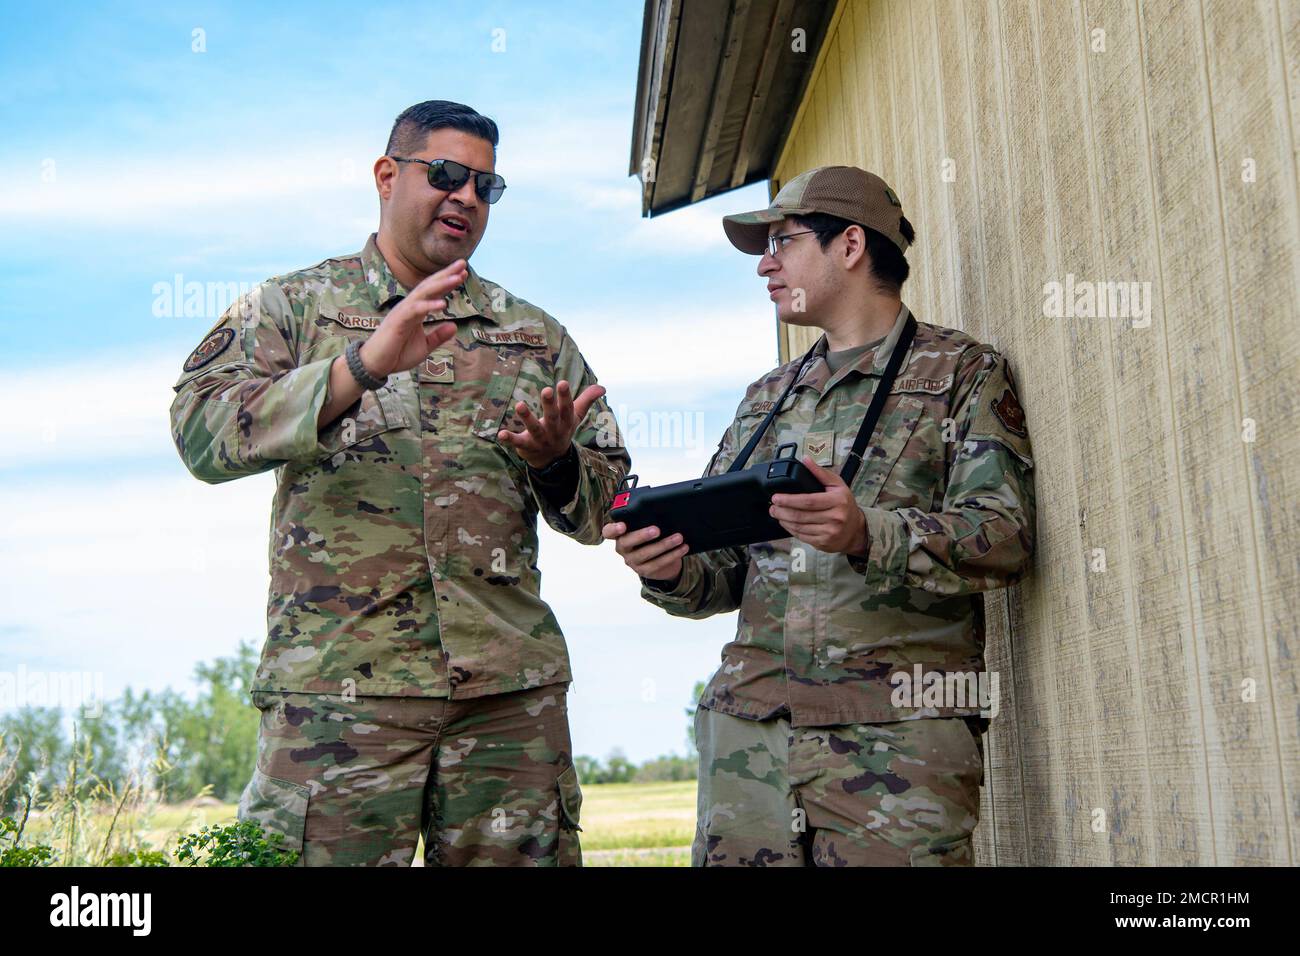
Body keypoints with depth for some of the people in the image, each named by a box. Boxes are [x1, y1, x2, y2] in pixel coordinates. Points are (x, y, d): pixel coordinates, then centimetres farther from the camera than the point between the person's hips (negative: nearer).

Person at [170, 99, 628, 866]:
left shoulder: (536, 336, 17)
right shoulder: (294, 306, 10)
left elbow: (605, 508, 17)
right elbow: (203, 436, -7)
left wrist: (555, 461, -6)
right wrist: (362, 366, -19)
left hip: (512, 690, 3)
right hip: (339, 688, -2)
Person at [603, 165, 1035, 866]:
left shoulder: (965, 373, 4)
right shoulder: (766, 399, 21)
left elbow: (1004, 538, -9)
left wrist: (866, 534, -24)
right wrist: (670, 570, -5)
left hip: (899, 736, -4)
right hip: (749, 731, 5)